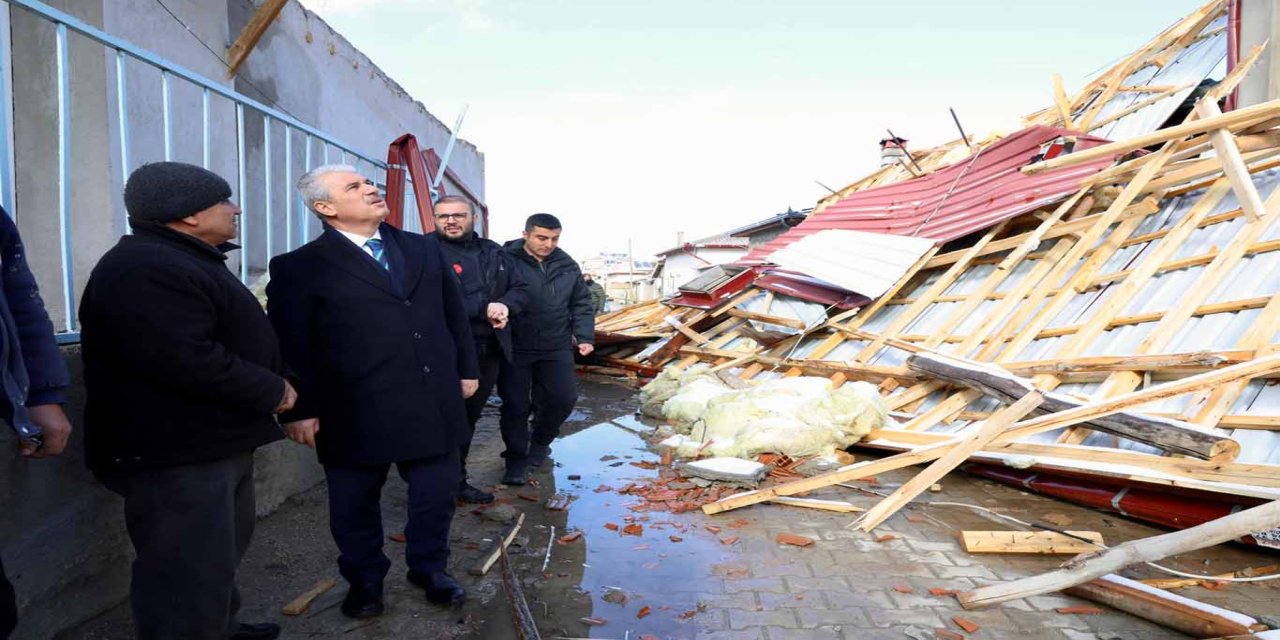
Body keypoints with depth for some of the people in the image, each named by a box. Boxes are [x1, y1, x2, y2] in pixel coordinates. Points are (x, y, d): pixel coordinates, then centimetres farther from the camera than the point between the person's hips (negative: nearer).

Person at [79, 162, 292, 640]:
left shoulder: (186, 260, 15)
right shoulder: (144, 270, -22)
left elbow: (227, 339, 21)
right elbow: (186, 361, -31)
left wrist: (271, 385, 6)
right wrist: (273, 390, -19)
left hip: (215, 443, 11)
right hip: (176, 453, -11)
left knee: (219, 554, 25)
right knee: (190, 572, -1)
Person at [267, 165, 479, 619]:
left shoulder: (424, 248, 7)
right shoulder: (299, 267, -7)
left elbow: (453, 312, 12)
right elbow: (290, 344, -7)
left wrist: (466, 369, 12)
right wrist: (300, 409, -8)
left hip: (434, 405, 4)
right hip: (356, 414, -3)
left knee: (436, 494, 15)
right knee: (356, 505, 15)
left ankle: (429, 567, 38)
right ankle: (364, 579, 39)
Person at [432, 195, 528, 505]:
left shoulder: (494, 252, 12)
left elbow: (520, 289, 10)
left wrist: (505, 306, -13)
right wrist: (484, 309, -25)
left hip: (491, 349, 7)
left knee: (470, 415, 17)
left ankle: (456, 479, 32)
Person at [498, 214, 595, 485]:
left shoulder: (567, 266, 6)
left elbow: (582, 304, 14)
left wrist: (584, 336, 6)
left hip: (556, 348, 4)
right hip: (515, 349, -4)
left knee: (563, 397, 5)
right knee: (515, 404, 3)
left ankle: (540, 440, 33)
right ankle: (516, 459, 21)